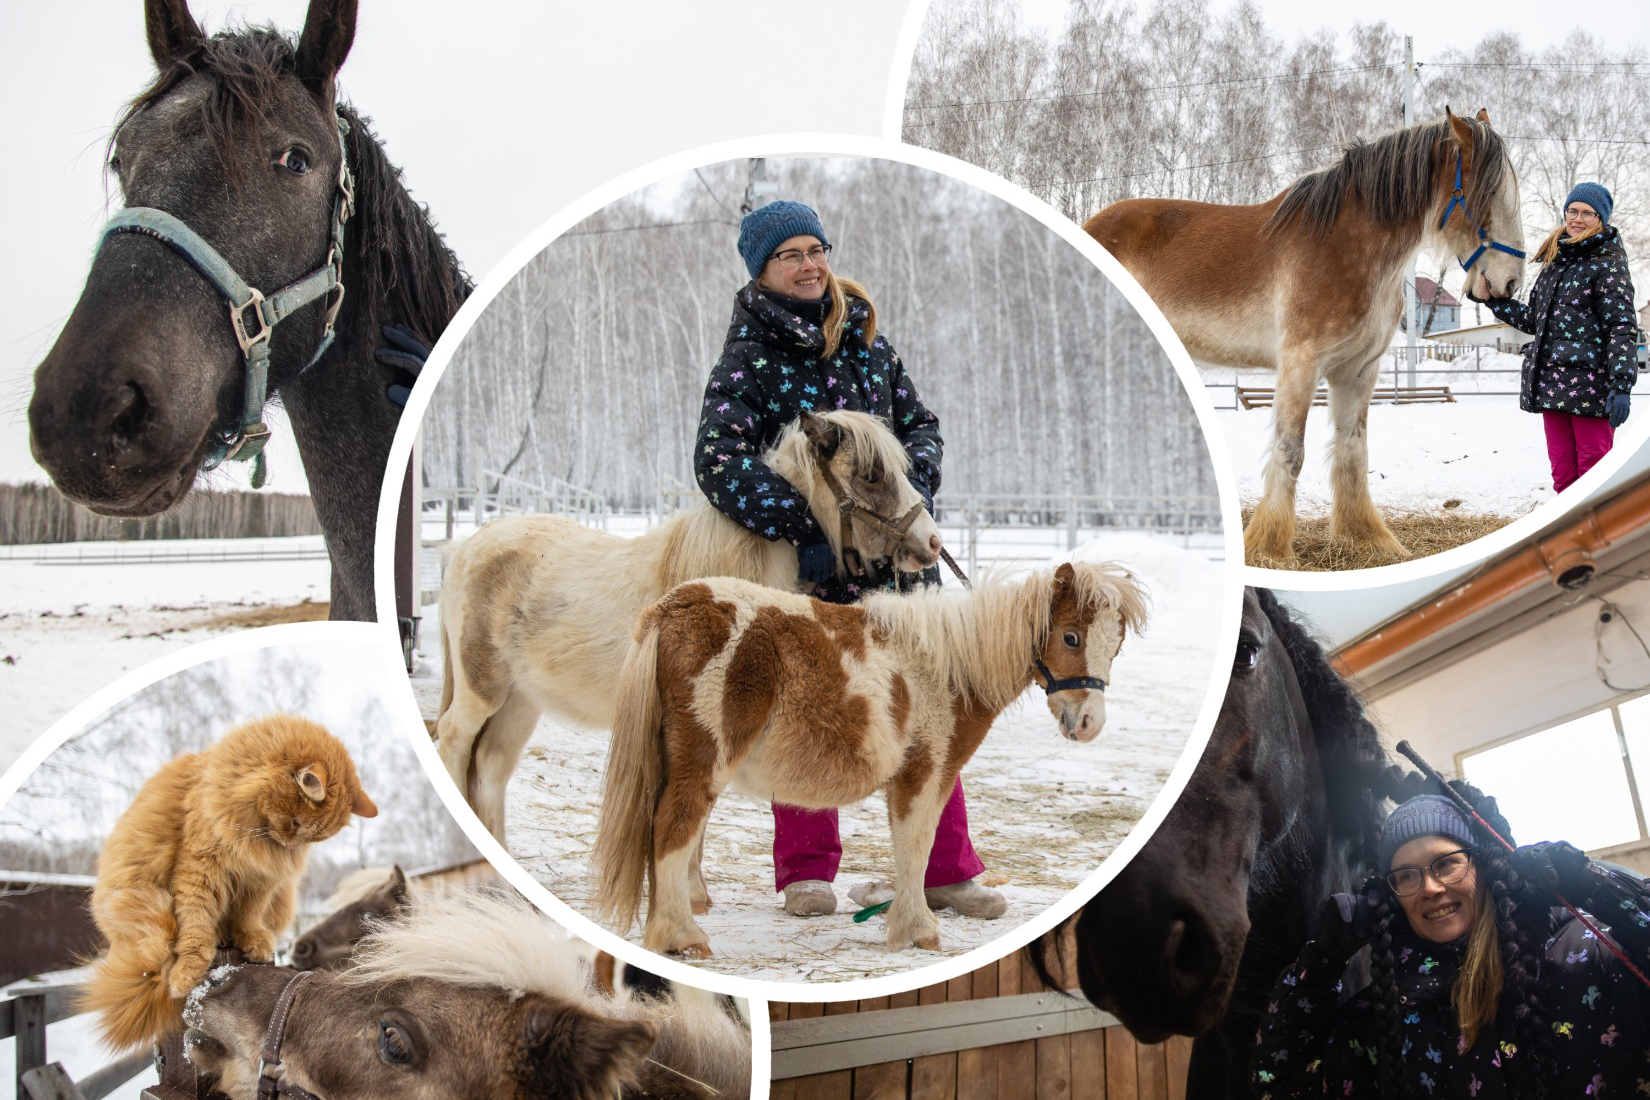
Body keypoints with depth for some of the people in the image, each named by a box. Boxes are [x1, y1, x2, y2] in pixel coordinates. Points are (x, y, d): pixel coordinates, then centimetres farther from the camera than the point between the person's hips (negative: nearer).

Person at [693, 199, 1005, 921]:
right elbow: (719, 460, -21)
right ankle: (806, 872, 22)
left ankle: (946, 869, 12)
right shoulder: (748, 358, -7)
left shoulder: (865, 340, 9)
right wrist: (803, 529, -29)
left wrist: (916, 485, -9)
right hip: (807, 564, -4)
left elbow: (919, 423, 13)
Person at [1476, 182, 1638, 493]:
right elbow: (1533, 319, 24)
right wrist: (1488, 298, 20)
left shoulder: (1608, 262, -4)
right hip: (1550, 382, 7)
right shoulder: (1555, 259, 17)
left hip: (1589, 383, -7)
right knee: (1562, 473, 8)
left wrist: (1622, 385, -21)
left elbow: (1622, 327, -11)